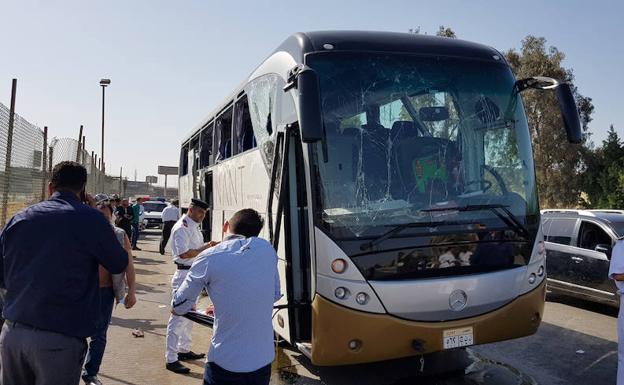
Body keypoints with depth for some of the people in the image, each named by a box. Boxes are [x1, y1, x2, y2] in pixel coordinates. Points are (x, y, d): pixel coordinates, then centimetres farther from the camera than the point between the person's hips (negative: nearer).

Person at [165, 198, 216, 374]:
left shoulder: (194, 227, 13)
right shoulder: (182, 228, -17)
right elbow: (184, 253, -25)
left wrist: (208, 247, 5)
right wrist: (204, 248, -20)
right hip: (184, 275, -10)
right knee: (179, 316, -4)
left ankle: (183, 349, 35)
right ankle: (171, 359, 4)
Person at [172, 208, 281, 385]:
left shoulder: (209, 258, -12)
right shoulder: (267, 248, -1)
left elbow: (179, 306, -2)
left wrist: (177, 308, 22)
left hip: (226, 363, -4)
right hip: (264, 360, 4)